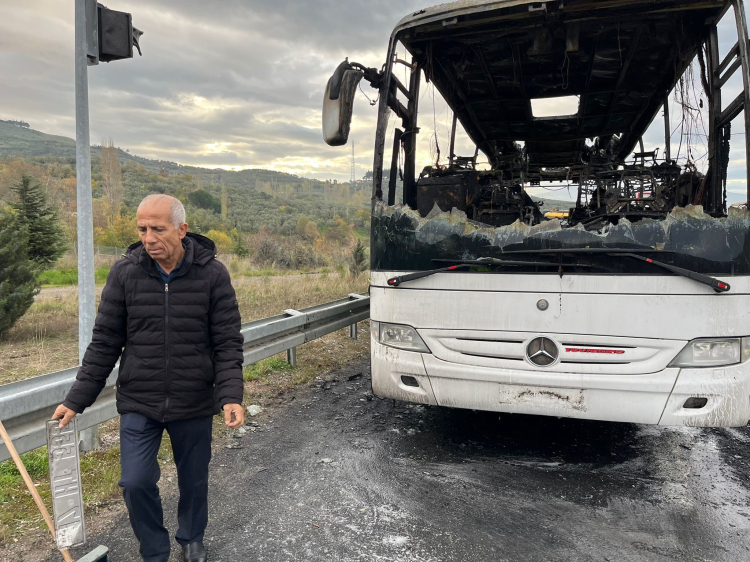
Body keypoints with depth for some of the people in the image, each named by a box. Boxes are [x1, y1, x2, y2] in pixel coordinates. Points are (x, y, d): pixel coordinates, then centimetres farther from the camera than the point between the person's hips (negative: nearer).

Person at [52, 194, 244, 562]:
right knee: (136, 482, -2)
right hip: (138, 404, 1)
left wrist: (231, 397, -21)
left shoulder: (212, 274, -11)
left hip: (194, 406, 0)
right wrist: (76, 400, -2)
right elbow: (104, 342, -1)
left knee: (194, 481, 15)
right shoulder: (125, 272, -7)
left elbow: (228, 343, -10)